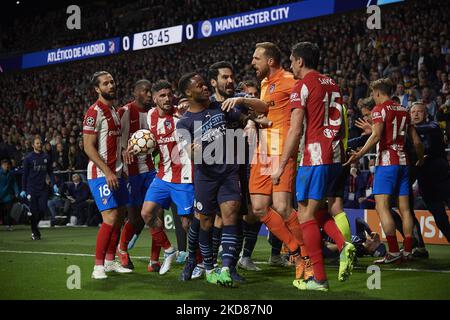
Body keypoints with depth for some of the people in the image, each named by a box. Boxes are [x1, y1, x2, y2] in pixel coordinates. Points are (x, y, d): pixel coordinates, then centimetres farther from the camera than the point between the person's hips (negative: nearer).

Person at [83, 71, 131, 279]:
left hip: (115, 172, 9)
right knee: (110, 218, -14)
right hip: (100, 174, -9)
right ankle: (98, 266, -6)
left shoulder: (114, 111, 15)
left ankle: (110, 261, 21)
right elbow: (88, 147, -17)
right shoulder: (94, 112, -12)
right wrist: (107, 172, -21)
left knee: (120, 216, 10)